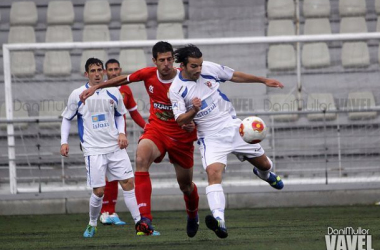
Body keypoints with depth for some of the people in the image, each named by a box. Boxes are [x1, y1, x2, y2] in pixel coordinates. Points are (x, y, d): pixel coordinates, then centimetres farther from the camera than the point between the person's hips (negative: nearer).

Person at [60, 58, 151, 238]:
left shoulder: (113, 92, 5)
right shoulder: (77, 95, -2)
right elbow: (66, 118, 8)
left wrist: (121, 133, 3)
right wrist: (64, 142, -1)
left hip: (115, 147, 3)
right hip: (93, 150, -3)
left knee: (128, 182, -4)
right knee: (99, 191, -6)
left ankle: (139, 223, 1)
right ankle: (92, 225, 16)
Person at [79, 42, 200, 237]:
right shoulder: (148, 74, -9)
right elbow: (124, 79, 10)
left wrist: (193, 124, -27)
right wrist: (96, 87, 12)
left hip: (181, 135, -1)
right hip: (156, 130, 1)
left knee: (185, 185, 12)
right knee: (141, 158, -33)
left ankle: (193, 217, 51)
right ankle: (145, 218, -41)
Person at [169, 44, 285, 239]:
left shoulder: (209, 68, -4)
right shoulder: (176, 90, -12)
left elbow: (235, 76, 11)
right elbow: (180, 120, -12)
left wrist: (264, 81, 15)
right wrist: (193, 111, -33)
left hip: (232, 126, 4)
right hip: (210, 136, -4)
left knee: (264, 164, 15)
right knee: (213, 173, -28)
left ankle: (264, 173, 55)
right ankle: (219, 219, -42)